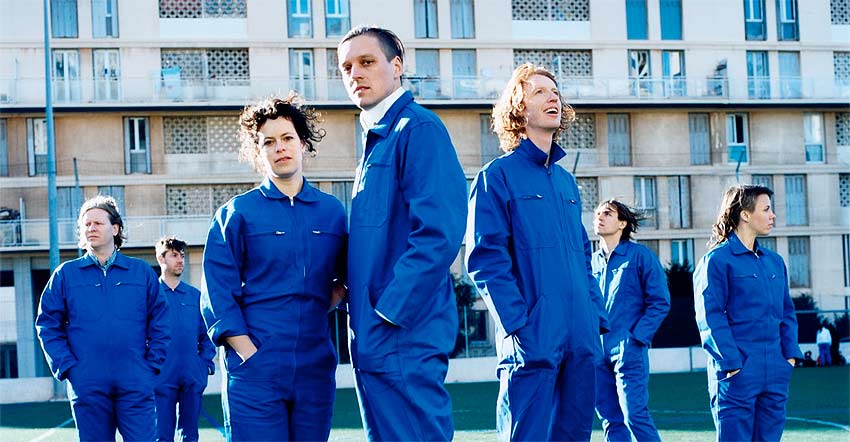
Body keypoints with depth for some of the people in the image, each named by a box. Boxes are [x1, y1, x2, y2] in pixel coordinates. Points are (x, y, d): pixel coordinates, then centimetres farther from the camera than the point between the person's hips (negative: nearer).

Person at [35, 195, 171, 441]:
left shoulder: (141, 271, 10)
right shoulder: (66, 274, 9)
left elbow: (160, 323, 9)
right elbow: (47, 325, 6)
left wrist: (152, 364, -1)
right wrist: (66, 367, -4)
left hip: (136, 383, 0)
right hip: (86, 383, 0)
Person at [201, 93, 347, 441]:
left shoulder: (332, 212, 11)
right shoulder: (236, 213, 2)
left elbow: (345, 276, 21)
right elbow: (217, 295, -3)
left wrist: (325, 306, 2)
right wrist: (249, 353, -12)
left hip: (316, 369, 3)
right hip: (256, 372, -3)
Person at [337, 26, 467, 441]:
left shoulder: (418, 129, -10)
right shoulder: (374, 141, 19)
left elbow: (438, 232, -20)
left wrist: (391, 313, -19)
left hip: (406, 339, -10)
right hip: (373, 343, 10)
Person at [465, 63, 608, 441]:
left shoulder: (566, 181, 20)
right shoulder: (498, 176, -1)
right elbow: (486, 260, -9)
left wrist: (597, 317, 10)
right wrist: (517, 325, -17)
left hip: (581, 340, 7)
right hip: (533, 339, -7)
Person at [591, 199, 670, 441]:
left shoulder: (640, 255, -1)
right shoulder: (592, 261, 14)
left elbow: (660, 302, -4)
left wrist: (636, 336, -13)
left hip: (629, 350, -5)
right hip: (598, 352, 5)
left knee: (635, 414, -13)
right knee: (610, 420, 6)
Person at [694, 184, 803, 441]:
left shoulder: (775, 261, 16)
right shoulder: (717, 260, -5)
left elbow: (787, 311, 20)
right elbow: (710, 318, -9)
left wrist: (790, 354, 6)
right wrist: (731, 363, -15)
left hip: (776, 374, 6)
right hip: (737, 373, -6)